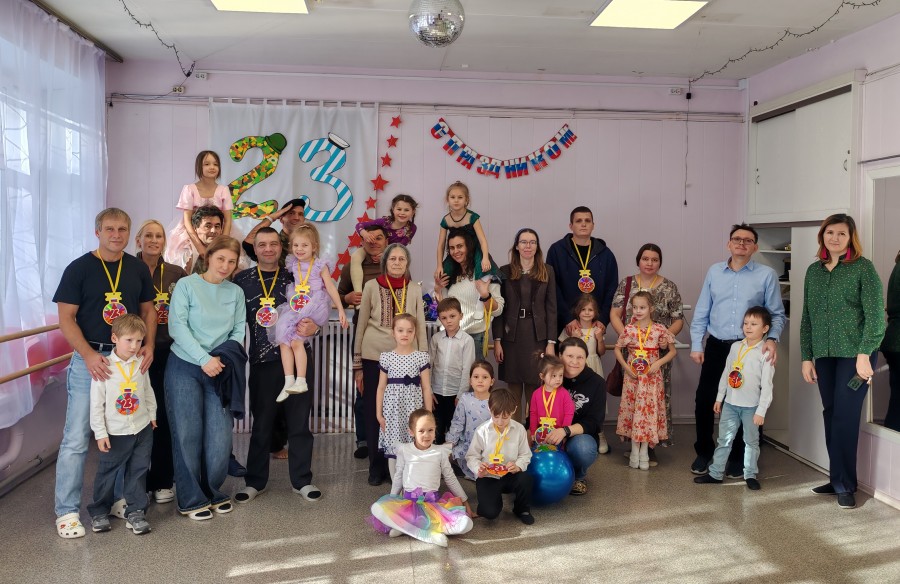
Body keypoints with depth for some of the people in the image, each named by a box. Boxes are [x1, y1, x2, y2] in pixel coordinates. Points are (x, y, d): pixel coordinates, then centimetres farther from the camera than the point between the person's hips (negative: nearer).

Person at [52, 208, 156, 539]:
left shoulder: (138, 269, 7)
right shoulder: (79, 269, -4)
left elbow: (147, 310, 13)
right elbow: (66, 318, -7)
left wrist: (149, 344, -4)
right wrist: (89, 354, -19)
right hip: (90, 359, -4)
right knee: (77, 437, -2)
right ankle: (67, 511, 8)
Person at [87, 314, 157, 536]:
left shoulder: (141, 364, -1)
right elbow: (96, 403, -9)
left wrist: (152, 415, 15)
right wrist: (100, 432, -9)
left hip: (143, 429, 3)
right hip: (115, 433, -3)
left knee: (138, 473, 10)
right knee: (107, 473, 11)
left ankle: (135, 513, 21)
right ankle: (99, 512, 28)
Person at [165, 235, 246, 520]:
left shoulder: (236, 292, 7)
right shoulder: (186, 285, -4)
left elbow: (239, 331, 6)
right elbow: (177, 327, -12)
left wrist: (224, 357, -12)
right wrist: (204, 359, -18)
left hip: (219, 370, 3)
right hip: (185, 367, -3)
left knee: (220, 435, 0)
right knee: (188, 434, 2)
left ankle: (213, 491, 21)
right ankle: (191, 500, 14)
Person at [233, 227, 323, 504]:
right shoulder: (242, 280, 4)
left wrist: (314, 328, -15)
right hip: (262, 362, 0)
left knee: (299, 421, 7)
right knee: (262, 423, 8)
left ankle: (302, 480, 20)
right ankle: (255, 481, 23)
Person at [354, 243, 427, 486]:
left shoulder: (415, 289, 5)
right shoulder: (372, 286, 1)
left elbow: (420, 327, 7)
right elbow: (361, 326, 3)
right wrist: (358, 365, 2)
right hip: (374, 357, -1)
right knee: (374, 413, 5)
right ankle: (377, 467, 18)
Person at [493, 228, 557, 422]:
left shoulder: (547, 272, 5)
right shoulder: (505, 272, 4)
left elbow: (551, 308, 2)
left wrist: (551, 342, -4)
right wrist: (497, 340, -4)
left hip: (537, 336, 0)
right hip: (512, 335, 0)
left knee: (534, 391, 1)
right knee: (514, 390, 5)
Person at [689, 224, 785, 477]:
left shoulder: (767, 275, -1)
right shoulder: (714, 272, 6)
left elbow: (777, 314, 1)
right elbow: (701, 312, 8)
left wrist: (772, 338, -17)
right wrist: (696, 344, 3)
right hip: (716, 347, 2)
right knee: (704, 400, 3)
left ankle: (737, 458, 24)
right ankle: (703, 452, 23)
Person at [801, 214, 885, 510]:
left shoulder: (863, 268, -3)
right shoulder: (814, 271, 11)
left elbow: (875, 314, -8)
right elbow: (807, 317, 13)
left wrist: (864, 354, -15)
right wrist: (806, 357, 8)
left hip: (854, 354, -5)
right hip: (824, 355, 5)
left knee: (845, 418, -5)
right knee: (831, 417, 8)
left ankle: (844, 484, 7)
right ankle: (838, 480, 19)